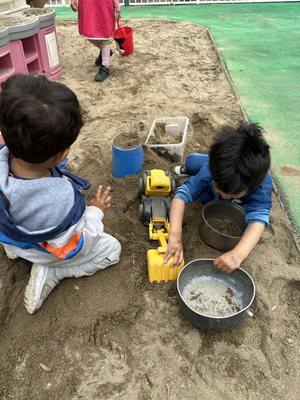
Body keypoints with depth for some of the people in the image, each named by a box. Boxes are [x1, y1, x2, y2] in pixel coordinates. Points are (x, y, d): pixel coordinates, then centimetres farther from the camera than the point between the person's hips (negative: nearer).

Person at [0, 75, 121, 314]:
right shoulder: (61, 201, -46)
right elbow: (74, 248, -25)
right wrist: (96, 211, -14)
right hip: (43, 252, -6)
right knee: (112, 249, 10)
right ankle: (49, 273, 2)